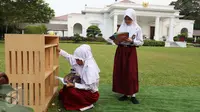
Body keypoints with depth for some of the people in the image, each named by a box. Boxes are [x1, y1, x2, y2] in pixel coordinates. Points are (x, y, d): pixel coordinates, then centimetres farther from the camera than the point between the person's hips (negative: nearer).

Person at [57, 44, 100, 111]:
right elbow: (70, 57, 9)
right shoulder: (84, 63, -5)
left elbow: (89, 87, -27)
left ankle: (86, 104, -4)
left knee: (69, 90, -22)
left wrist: (74, 85, -28)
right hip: (85, 89, 9)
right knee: (65, 89, 12)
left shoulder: (90, 68, -29)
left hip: (91, 94, -9)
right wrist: (59, 50, 9)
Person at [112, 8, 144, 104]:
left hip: (131, 52, -3)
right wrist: (116, 41, -12)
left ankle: (133, 95, 9)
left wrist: (131, 41, -17)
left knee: (131, 73, -4)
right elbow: (118, 41, 10)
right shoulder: (121, 27, 9)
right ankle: (125, 94, 16)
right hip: (120, 51, 4)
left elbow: (141, 42, -3)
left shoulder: (137, 28, -1)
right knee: (120, 73, 4)